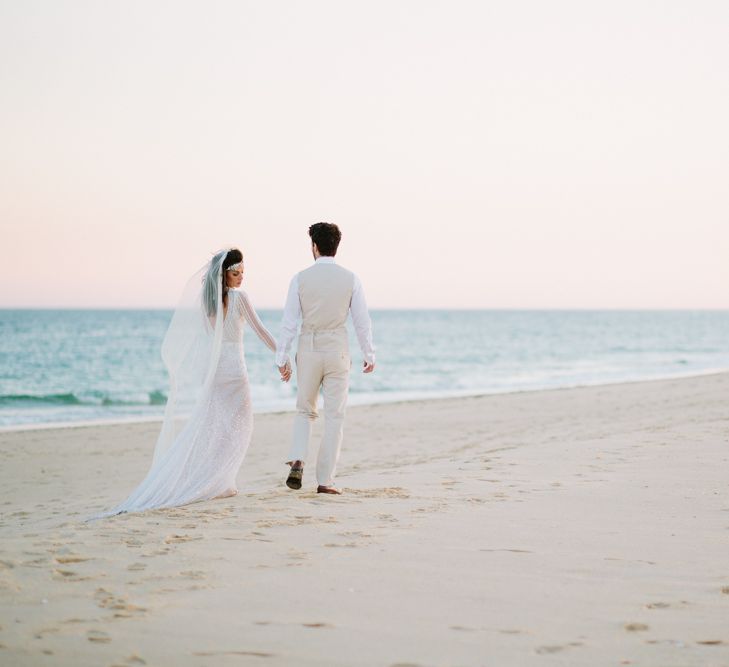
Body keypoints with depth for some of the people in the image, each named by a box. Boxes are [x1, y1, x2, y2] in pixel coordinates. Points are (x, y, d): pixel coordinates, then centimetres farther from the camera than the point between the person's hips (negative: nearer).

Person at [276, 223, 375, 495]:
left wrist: (282, 358, 3)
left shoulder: (301, 279, -4)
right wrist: (369, 355, 10)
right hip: (338, 352, -1)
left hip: (308, 351, 1)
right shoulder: (350, 279, -4)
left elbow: (289, 322, -4)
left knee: (304, 411, 18)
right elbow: (362, 321, -1)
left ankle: (297, 460, -5)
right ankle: (325, 480, 4)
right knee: (334, 417, 6)